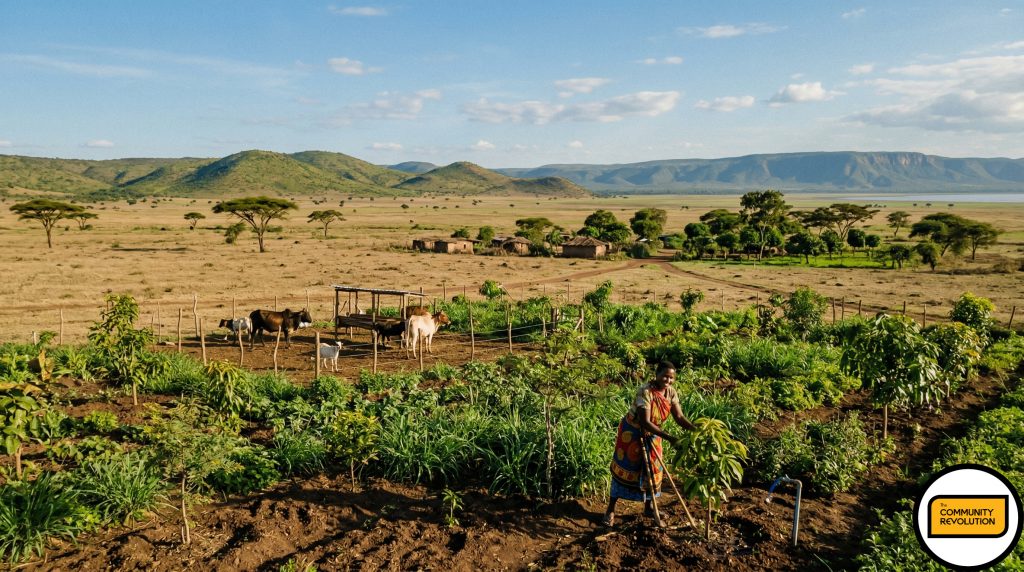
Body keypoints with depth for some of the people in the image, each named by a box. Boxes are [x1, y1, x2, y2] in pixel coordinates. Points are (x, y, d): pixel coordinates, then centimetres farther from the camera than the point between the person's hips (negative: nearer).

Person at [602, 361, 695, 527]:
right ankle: (610, 510, 10)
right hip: (632, 432, -6)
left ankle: (648, 507, 31)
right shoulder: (645, 392, -32)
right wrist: (669, 437, -38)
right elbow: (645, 422, -34)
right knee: (624, 469, -1)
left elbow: (679, 417, -13)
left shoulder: (671, 392, -11)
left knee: (652, 468, 13)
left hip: (652, 434, 6)